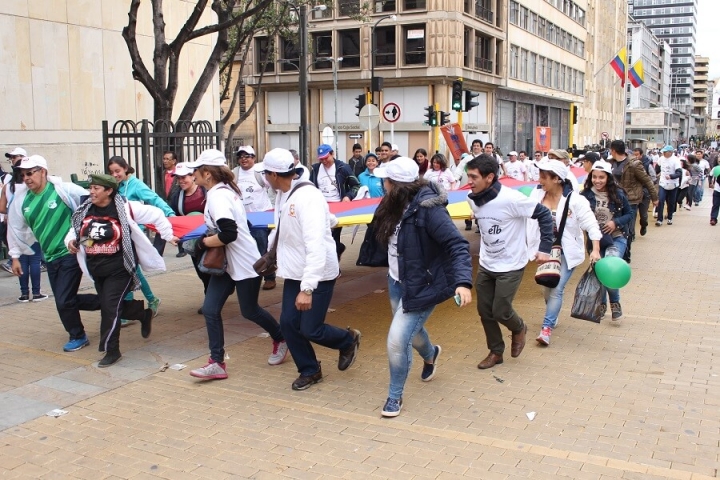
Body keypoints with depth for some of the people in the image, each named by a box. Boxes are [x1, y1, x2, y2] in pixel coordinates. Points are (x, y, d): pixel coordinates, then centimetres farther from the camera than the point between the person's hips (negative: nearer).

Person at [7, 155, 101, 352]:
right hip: (50, 258, 7)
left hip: (71, 253, -6)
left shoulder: (64, 190, -14)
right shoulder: (20, 199, 3)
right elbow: (16, 228, 15)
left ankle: (77, 336, 18)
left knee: (64, 301, -6)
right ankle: (104, 302, 26)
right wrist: (15, 256, 17)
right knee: (63, 301, 7)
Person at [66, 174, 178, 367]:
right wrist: (70, 241, -7)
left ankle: (110, 350, 6)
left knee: (110, 307, -9)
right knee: (108, 305, 17)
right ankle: (144, 313, 43)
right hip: (96, 270, 7)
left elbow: (155, 214, -7)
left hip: (119, 269, -6)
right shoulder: (85, 210, 1)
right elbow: (75, 229, 16)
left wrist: (168, 235, -3)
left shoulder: (124, 209, -15)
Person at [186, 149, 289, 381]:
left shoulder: (216, 196, -22)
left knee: (249, 311, 10)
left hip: (244, 263, -9)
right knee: (210, 309, 2)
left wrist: (203, 242, -17)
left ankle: (280, 340, 36)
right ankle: (217, 363, 8)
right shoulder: (226, 189, 7)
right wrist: (208, 239, 5)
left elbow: (229, 233, -32)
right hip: (227, 263, 9)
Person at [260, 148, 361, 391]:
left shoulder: (307, 197, -26)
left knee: (310, 330, -4)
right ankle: (309, 370, 27)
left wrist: (307, 288, -34)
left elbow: (315, 246, -31)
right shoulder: (282, 196, 2)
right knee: (288, 323, 6)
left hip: (318, 275, -8)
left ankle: (349, 340, 27)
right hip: (294, 273, 8)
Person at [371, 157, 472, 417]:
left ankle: (395, 395, 13)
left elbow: (458, 245, -30)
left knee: (397, 340, -10)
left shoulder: (428, 208, -27)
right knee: (410, 330, 27)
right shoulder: (396, 204, -6)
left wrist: (463, 282, -40)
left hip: (421, 286, -8)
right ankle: (430, 354, 61)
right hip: (396, 282, 8)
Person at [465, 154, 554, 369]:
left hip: (510, 266, -6)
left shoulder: (510, 199, -26)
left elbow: (544, 214, -16)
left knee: (500, 312, -2)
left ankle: (519, 329, 32)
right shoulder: (472, 199, -7)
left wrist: (544, 248, -17)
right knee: (484, 311, 8)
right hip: (485, 264, 6)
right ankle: (496, 352, 28)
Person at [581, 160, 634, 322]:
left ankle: (615, 303, 2)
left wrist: (616, 222, -15)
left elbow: (630, 214, 2)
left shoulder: (618, 193, -7)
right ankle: (602, 304, 36)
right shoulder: (586, 195, -10)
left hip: (616, 238, -2)